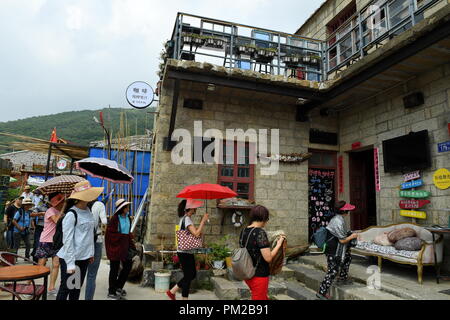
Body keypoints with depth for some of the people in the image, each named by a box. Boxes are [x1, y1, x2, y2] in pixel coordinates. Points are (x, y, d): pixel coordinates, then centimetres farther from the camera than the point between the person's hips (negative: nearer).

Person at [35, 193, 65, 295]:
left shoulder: (60, 211, 7)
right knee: (40, 265, 1)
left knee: (56, 265, 0)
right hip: (46, 241, -6)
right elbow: (57, 221, -31)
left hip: (56, 242, 6)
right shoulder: (50, 211, -15)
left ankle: (51, 288, 8)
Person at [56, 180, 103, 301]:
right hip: (70, 258, -7)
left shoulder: (88, 211, 5)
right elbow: (67, 240, -18)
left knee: (77, 288, 17)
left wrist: (91, 252, 13)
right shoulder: (71, 214, -17)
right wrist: (70, 263, -18)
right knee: (66, 288, 6)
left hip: (84, 257, 7)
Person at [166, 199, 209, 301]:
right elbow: (196, 234, -27)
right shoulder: (187, 219, -19)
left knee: (192, 274, 18)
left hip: (187, 252, 10)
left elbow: (195, 232, 13)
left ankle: (172, 291, 27)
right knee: (188, 277, 1)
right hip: (185, 253, -10)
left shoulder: (185, 218, 12)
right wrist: (203, 220, -21)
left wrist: (203, 222, 0)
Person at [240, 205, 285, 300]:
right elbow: (268, 258, -21)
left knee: (264, 297, 24)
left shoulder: (243, 231, 2)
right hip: (259, 276, -7)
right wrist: (279, 244, -9)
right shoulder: (260, 232, -21)